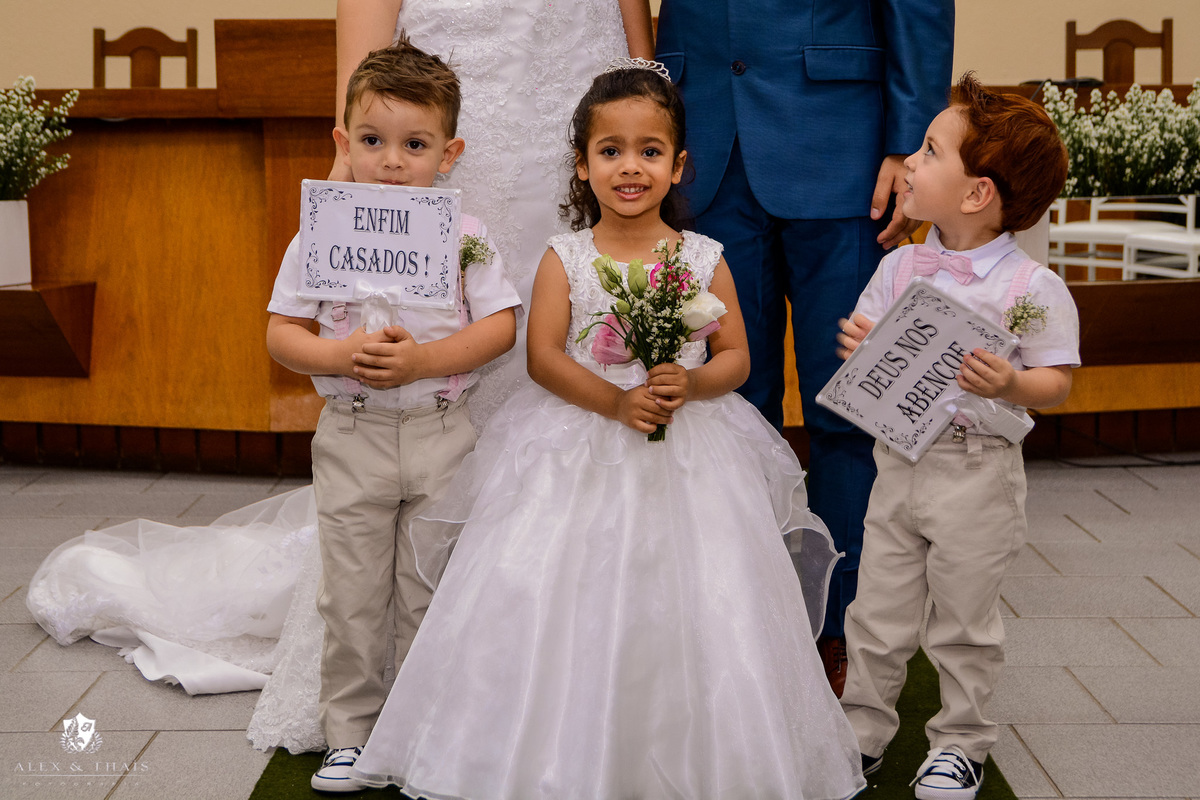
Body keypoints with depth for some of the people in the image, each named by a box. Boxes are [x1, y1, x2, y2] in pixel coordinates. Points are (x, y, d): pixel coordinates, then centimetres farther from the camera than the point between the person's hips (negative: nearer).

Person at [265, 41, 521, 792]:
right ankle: (351, 732, 22)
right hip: (352, 436, 1)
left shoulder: (467, 234, -3)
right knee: (352, 596, 9)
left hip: (442, 434, -1)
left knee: (433, 593, 8)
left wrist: (425, 359, -20)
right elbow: (282, 333, 0)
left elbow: (501, 326, -7)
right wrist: (342, 356, -19)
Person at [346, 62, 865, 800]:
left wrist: (691, 385, -17)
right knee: (553, 597, -4)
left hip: (687, 455, 1)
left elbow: (736, 357, 4)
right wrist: (617, 402, -19)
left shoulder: (704, 259, 3)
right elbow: (543, 356, -6)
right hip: (579, 455, 0)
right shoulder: (566, 258, 1)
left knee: (700, 602, -3)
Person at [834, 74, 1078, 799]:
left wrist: (1009, 384, -30)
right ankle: (864, 728, 30)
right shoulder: (899, 267, 3)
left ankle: (961, 742, 29)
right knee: (878, 611, 13)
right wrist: (857, 347, -12)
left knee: (964, 622, 10)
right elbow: (868, 339, 11)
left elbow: (1057, 384, -11)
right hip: (898, 459, 5)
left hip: (976, 473, -4)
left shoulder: (1032, 289, -13)